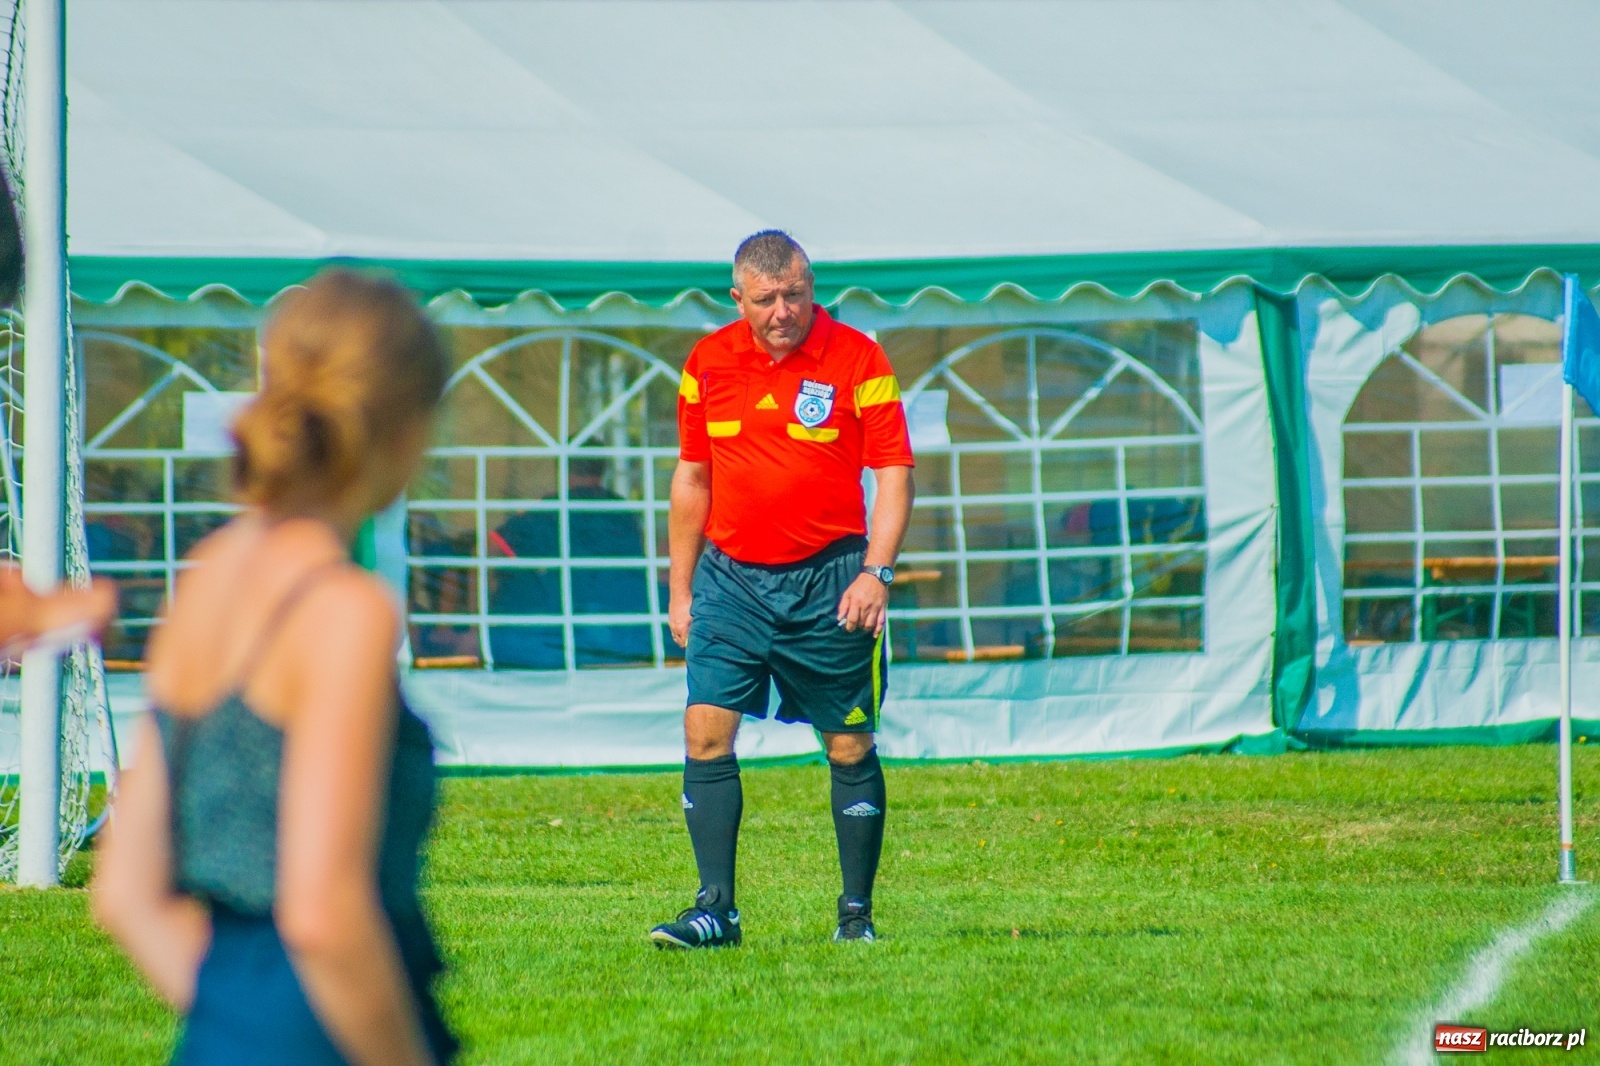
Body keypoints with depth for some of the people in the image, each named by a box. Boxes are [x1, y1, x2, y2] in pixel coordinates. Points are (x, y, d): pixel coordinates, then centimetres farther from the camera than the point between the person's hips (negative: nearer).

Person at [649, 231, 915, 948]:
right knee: (706, 732, -9)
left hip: (827, 579, -3)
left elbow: (894, 474, -4)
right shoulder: (708, 364, 6)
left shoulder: (857, 358, -4)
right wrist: (680, 590, 14)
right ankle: (716, 908, -6)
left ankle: (857, 911, 11)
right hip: (731, 575, 3)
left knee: (850, 747, 2)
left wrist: (876, 572, -15)